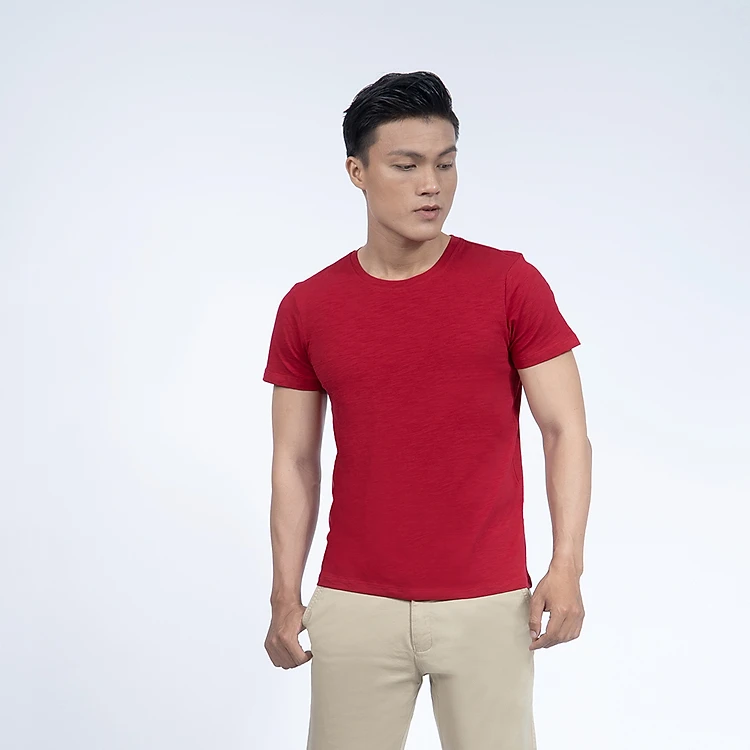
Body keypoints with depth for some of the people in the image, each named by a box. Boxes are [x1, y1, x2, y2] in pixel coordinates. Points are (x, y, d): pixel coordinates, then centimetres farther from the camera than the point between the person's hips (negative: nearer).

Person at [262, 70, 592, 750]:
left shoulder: (511, 284, -3)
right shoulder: (307, 308, 3)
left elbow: (566, 430, -3)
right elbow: (295, 461, 7)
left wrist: (567, 567, -13)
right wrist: (285, 597, 3)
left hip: (488, 605, -1)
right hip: (354, 609, 2)